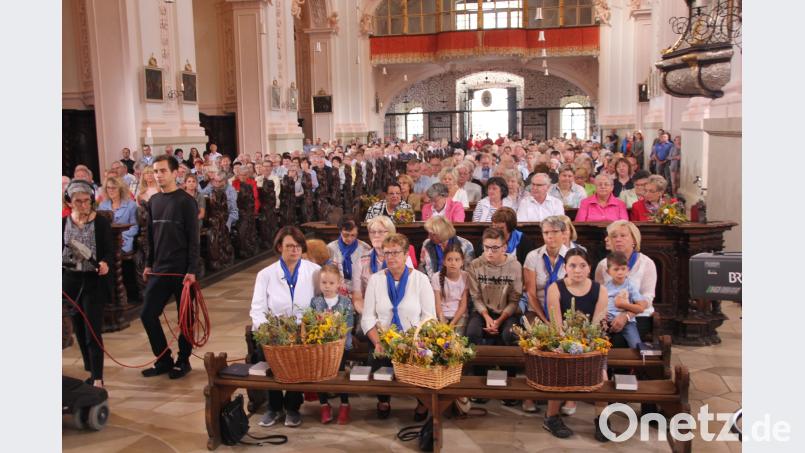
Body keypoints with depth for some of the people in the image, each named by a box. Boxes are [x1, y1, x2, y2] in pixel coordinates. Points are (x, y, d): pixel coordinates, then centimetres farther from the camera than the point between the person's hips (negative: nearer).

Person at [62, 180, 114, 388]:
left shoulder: (101, 222, -6)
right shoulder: (63, 222, 3)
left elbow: (110, 250, -6)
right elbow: (59, 250, 10)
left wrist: (105, 263, -26)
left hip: (94, 282, -4)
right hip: (71, 281, 4)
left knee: (93, 331, -6)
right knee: (79, 330, 11)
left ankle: (97, 378, -1)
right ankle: (93, 372, 24)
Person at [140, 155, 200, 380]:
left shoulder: (185, 201, -9)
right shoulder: (153, 201, 9)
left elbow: (193, 238, -12)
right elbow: (151, 236, 16)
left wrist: (192, 270, -16)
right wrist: (149, 264, 14)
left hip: (181, 270, -6)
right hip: (159, 269, 6)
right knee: (147, 314, 3)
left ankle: (183, 360, 20)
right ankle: (164, 360, 18)